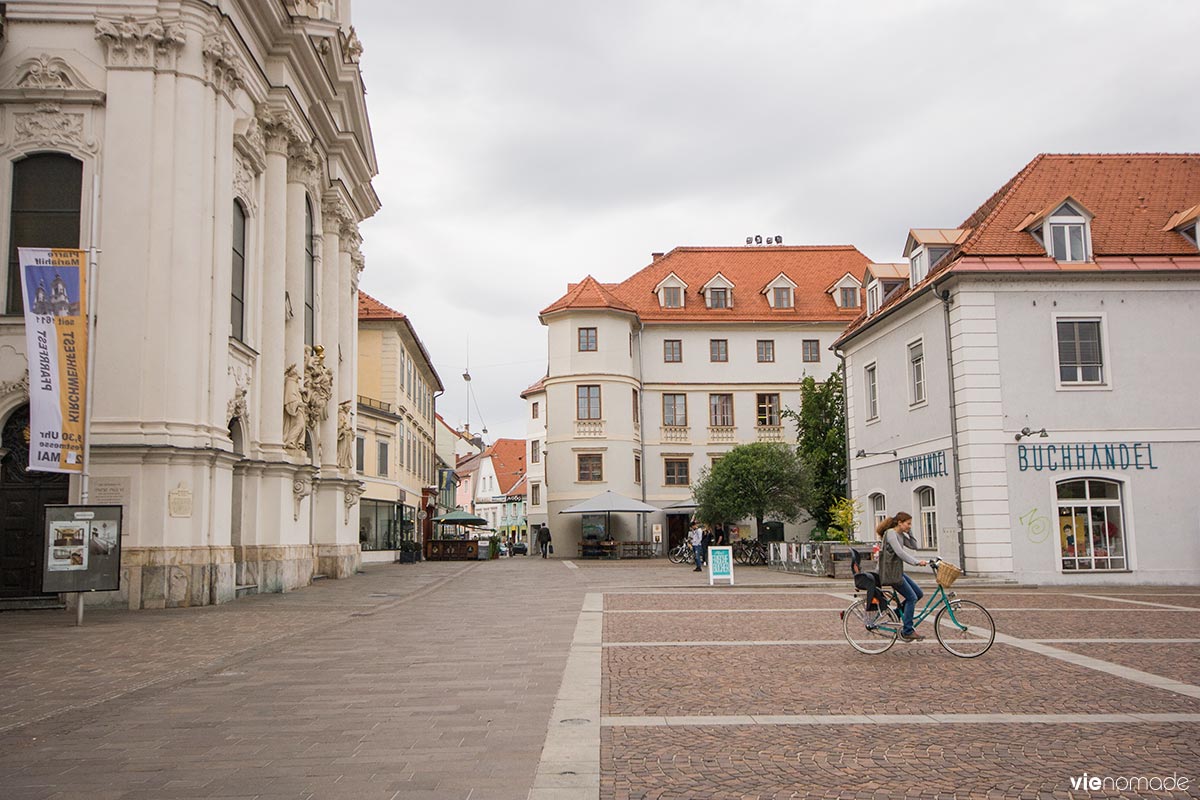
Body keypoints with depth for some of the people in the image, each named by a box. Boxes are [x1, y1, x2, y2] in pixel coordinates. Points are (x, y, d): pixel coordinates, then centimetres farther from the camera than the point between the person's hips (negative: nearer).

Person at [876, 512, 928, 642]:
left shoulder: (901, 535, 15)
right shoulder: (890, 533, -15)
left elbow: (913, 546, 17)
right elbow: (900, 552, -24)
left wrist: (909, 532, 7)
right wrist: (917, 562, -27)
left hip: (898, 571, 10)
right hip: (891, 572, -10)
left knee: (919, 594, 8)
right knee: (911, 598, -9)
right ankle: (907, 631, -4)